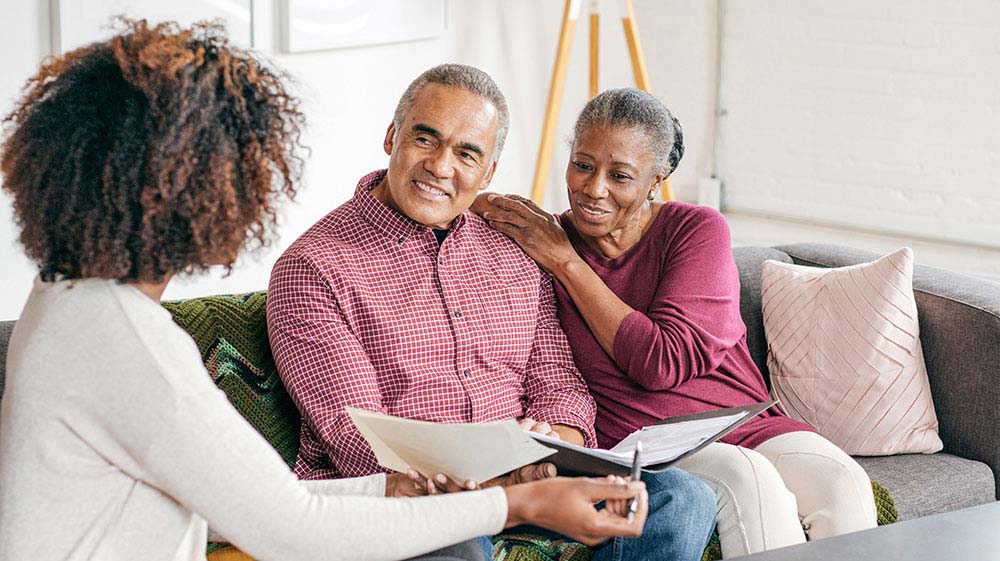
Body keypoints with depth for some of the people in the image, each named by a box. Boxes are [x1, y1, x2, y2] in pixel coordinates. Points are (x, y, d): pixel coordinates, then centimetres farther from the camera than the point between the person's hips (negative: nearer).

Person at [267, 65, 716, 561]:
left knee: (681, 499, -16)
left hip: (519, 480, 6)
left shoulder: (515, 252, 17)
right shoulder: (312, 268, -3)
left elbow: (556, 381, 13)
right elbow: (355, 437, -12)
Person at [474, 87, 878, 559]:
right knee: (746, 479, -34)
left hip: (747, 427, 2)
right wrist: (484, 211, -12)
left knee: (842, 484, -30)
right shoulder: (534, 248, 5)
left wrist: (566, 263, -9)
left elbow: (663, 362, -11)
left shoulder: (697, 230, 1)